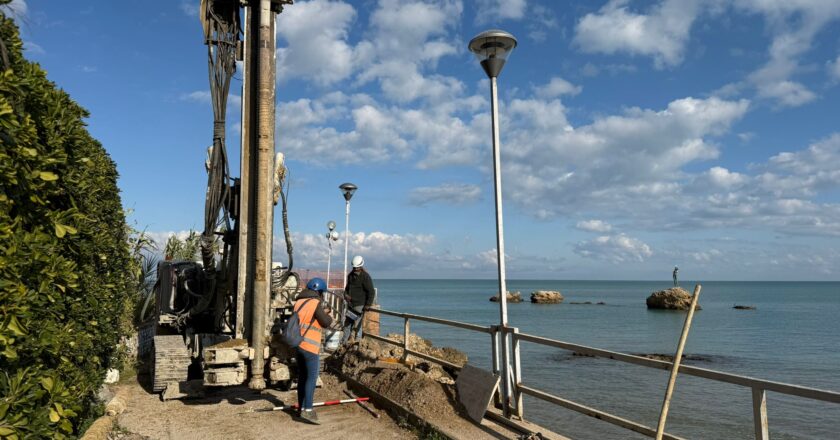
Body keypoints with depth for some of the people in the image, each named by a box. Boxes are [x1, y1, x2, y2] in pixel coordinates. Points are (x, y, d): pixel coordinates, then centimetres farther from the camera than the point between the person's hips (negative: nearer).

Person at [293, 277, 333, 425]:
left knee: (302, 377, 15)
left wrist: (322, 312, 24)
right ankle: (307, 410, -12)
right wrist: (329, 316, 13)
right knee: (312, 378, -6)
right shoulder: (315, 303, -13)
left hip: (298, 345, 8)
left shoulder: (299, 302, 10)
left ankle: (302, 408, 21)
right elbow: (325, 323, -7)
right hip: (309, 346, -8)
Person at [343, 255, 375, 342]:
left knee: (356, 325, -7)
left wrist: (368, 305, -20)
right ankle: (343, 341, 21)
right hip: (350, 304, 7)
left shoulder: (366, 277, -13)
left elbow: (371, 292, -15)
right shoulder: (350, 275, 9)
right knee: (347, 322, 12)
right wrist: (346, 294, 3)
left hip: (359, 305, -7)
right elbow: (347, 287, 23)